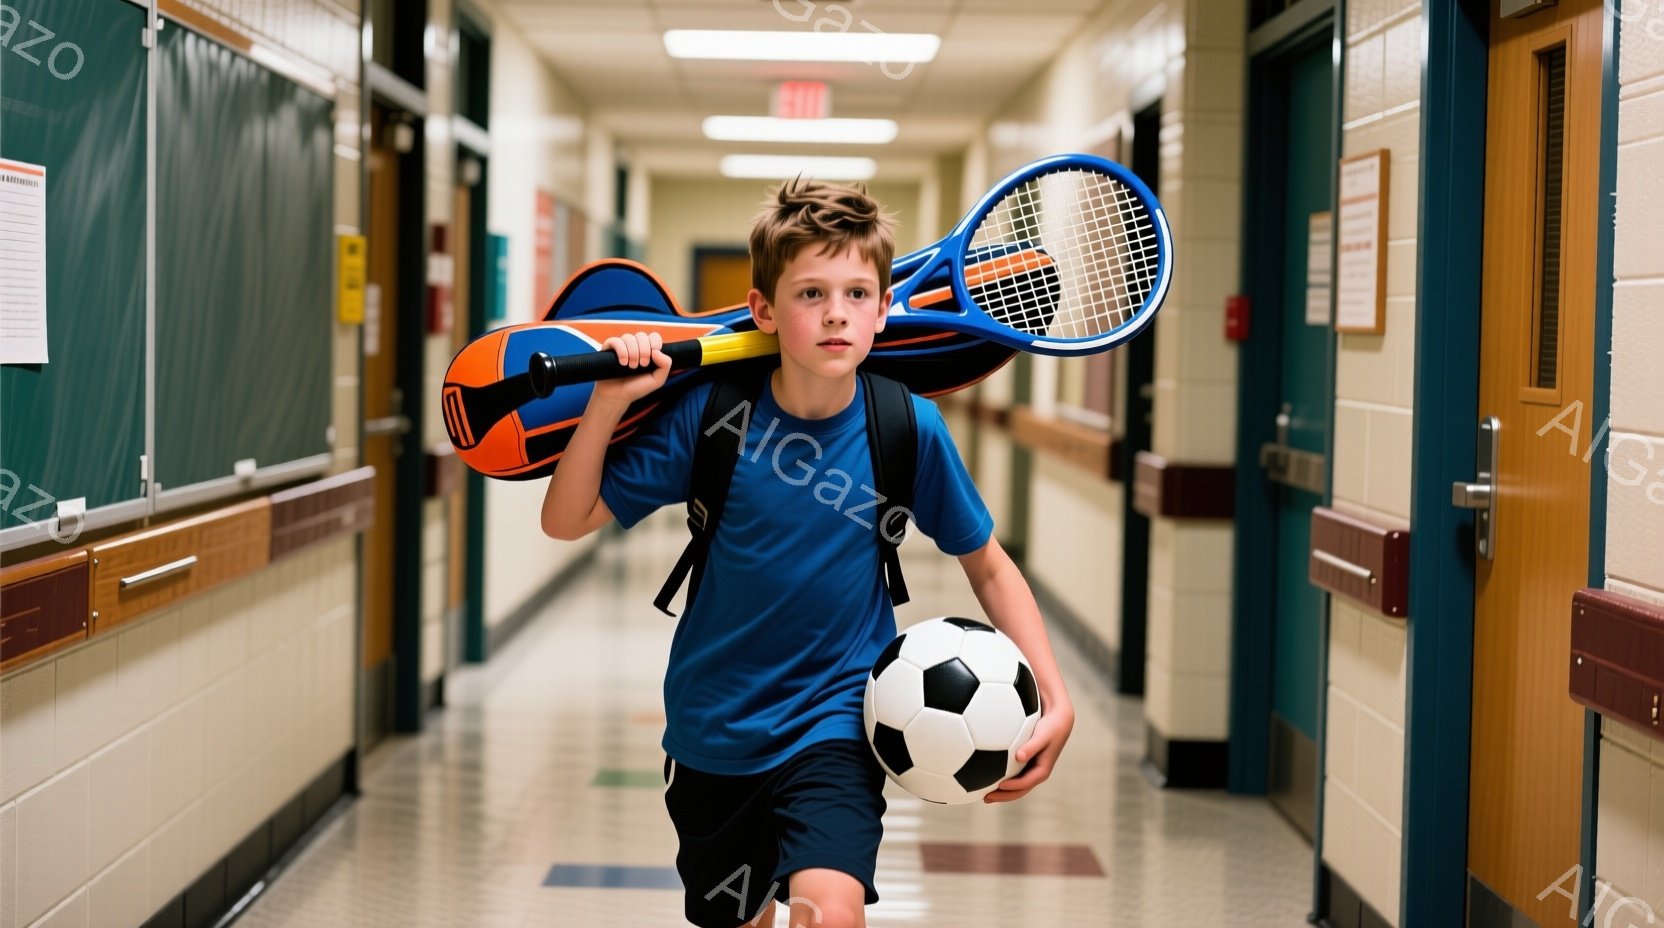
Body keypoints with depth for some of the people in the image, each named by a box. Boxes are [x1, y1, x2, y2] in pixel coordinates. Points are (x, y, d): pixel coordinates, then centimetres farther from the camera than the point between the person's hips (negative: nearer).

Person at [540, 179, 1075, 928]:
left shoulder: (909, 429, -11)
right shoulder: (708, 413, -11)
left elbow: (987, 564, 2)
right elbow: (566, 520, -7)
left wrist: (1054, 697, -7)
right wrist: (608, 401, -22)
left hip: (835, 727, -2)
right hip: (713, 735, 2)